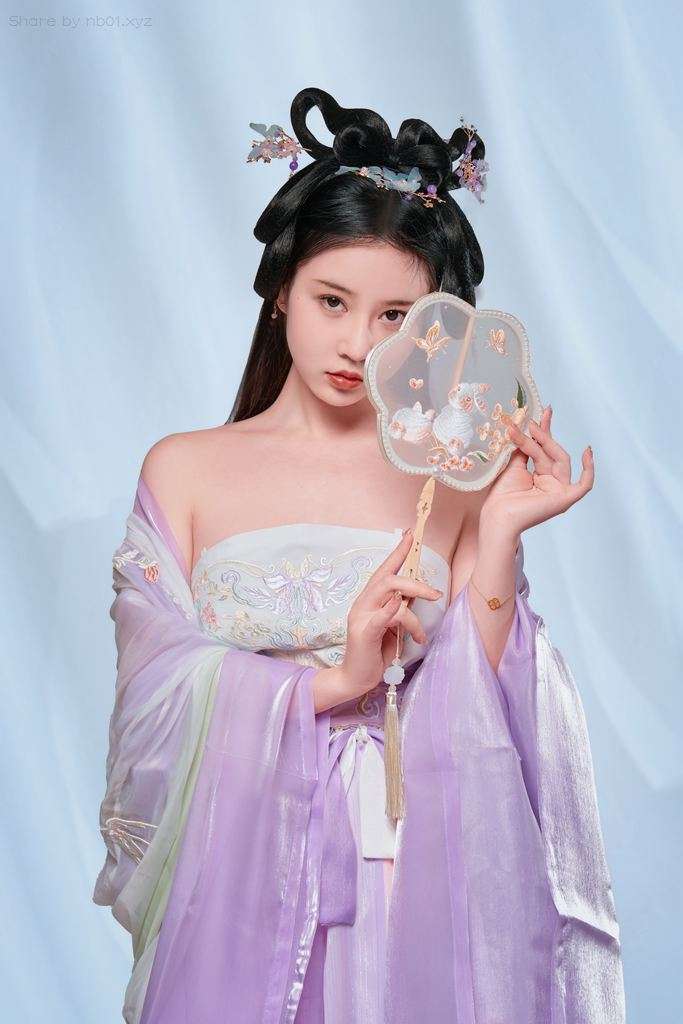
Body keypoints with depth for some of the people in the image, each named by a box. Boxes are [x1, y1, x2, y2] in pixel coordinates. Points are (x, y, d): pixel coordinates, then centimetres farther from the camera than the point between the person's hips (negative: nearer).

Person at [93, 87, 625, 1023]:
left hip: (416, 882, 0)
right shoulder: (186, 469, 1)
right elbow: (155, 690, -6)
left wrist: (500, 537, -15)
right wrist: (331, 680, -17)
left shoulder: (463, 480, -1)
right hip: (243, 869, 1)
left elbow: (482, 720, -6)